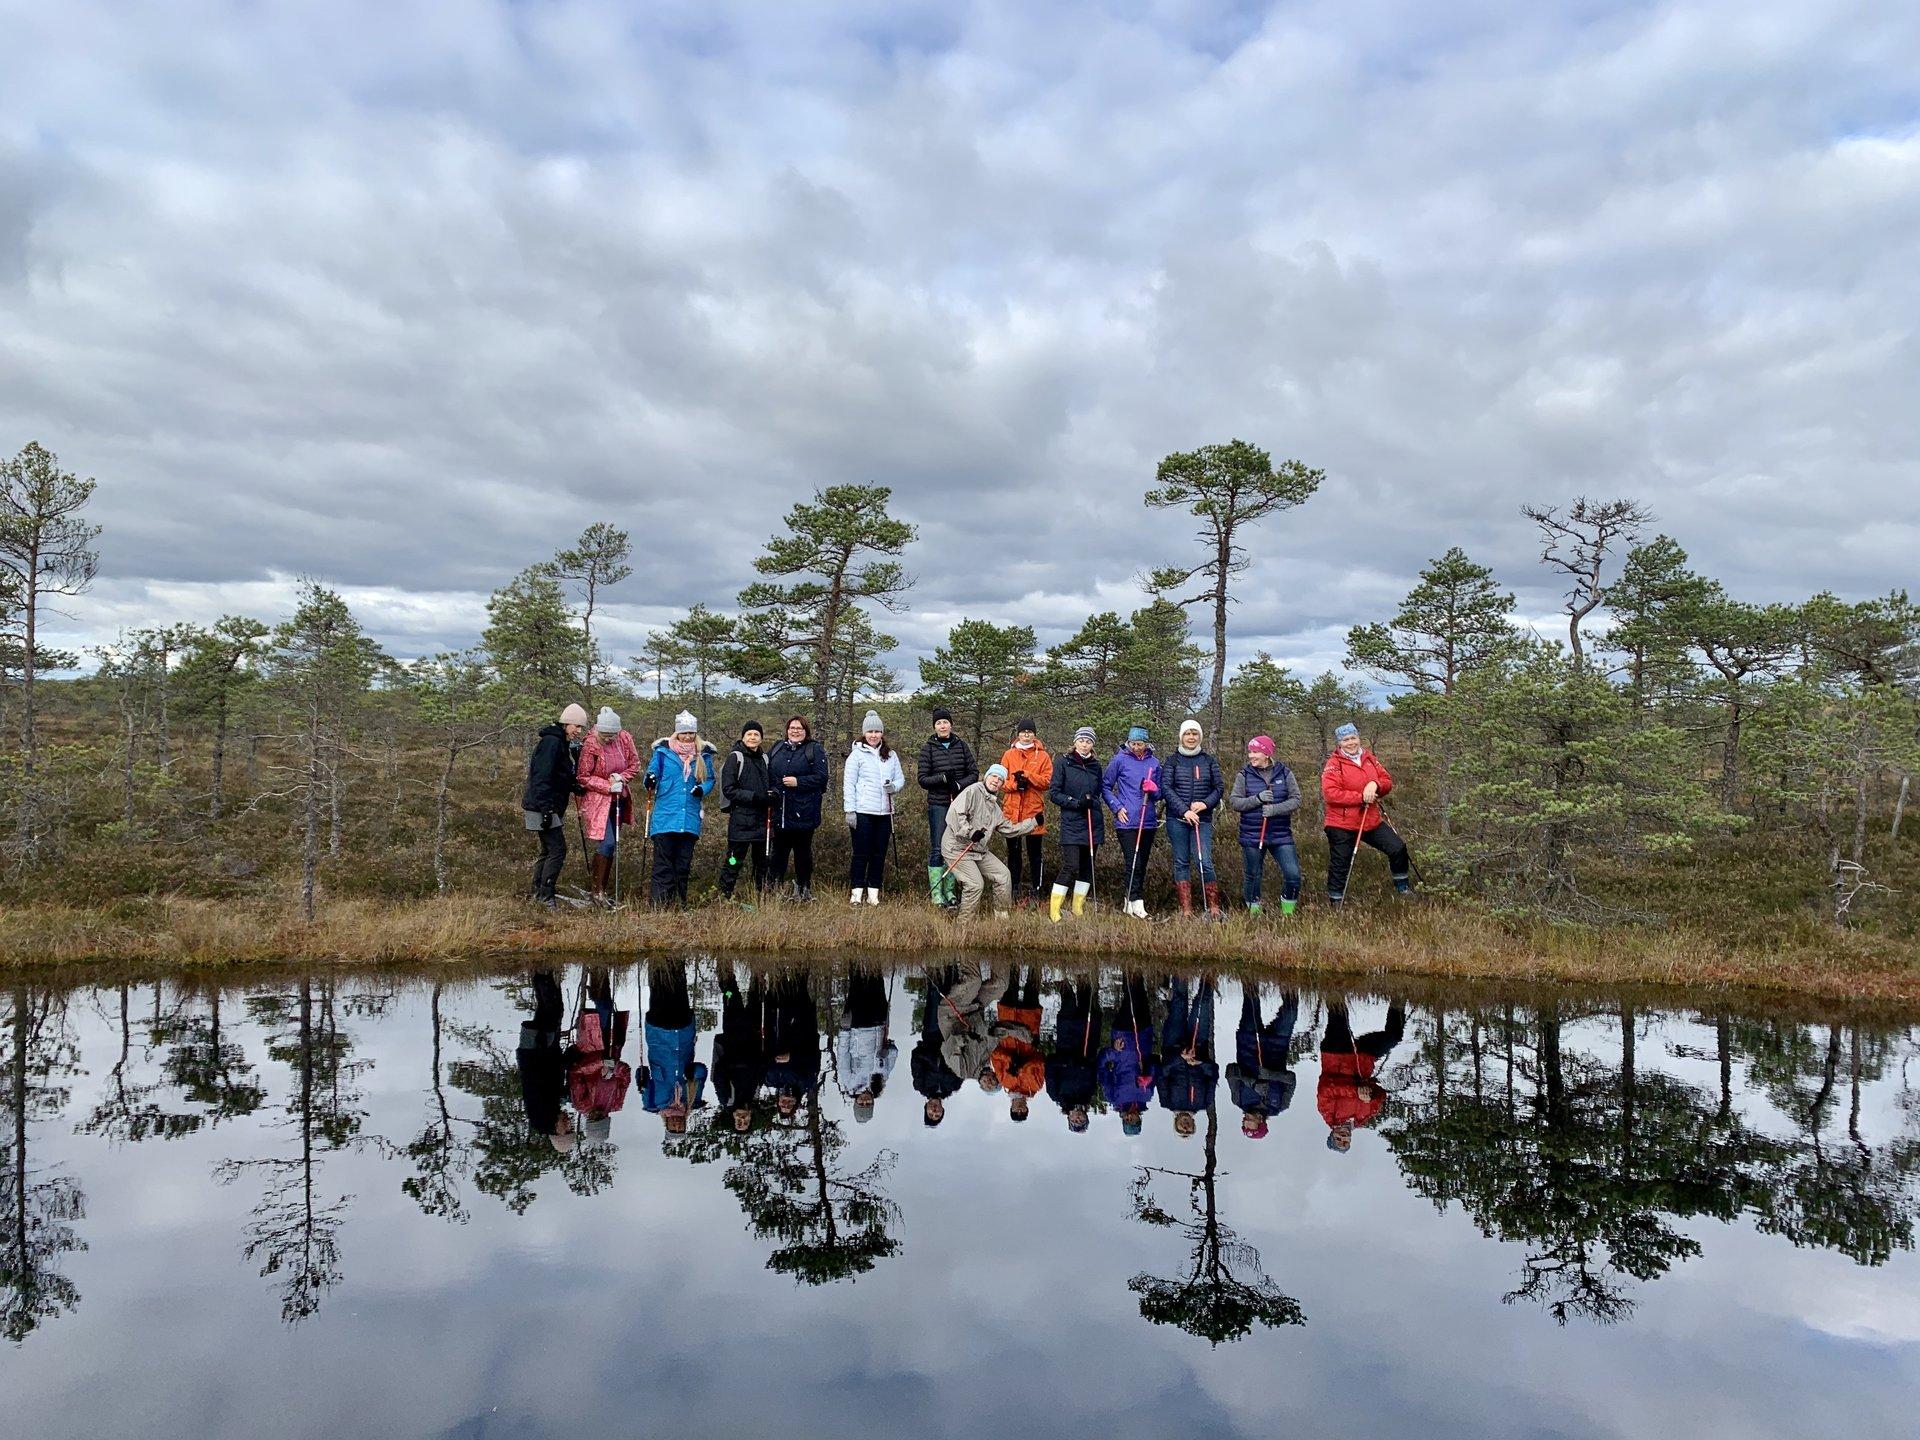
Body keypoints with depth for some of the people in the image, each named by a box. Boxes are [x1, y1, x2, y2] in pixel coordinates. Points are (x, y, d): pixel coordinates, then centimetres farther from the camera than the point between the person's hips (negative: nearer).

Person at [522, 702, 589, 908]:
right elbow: (541, 778, -22)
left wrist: (576, 786, 8)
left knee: (548, 851, 14)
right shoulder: (551, 742, -15)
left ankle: (536, 894, 22)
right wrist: (546, 809, -26)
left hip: (550, 807, 11)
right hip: (543, 807, -11)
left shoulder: (562, 744, 17)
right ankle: (545, 897, -6)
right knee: (557, 850, -10)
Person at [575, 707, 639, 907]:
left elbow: (635, 764, 6)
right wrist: (608, 786, -19)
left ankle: (596, 888, 20)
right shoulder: (590, 745, -16)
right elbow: (582, 777, -11)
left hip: (618, 799, 6)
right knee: (607, 843, -15)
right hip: (597, 800, -6)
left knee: (611, 846, 9)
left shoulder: (625, 739, -3)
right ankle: (596, 890, -5)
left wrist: (621, 777, -13)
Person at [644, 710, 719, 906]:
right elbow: (652, 772, 2)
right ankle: (660, 902, -2)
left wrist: (702, 789, -9)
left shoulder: (703, 754, 8)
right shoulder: (663, 751, 1)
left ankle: (680, 902, 19)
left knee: (684, 862, 10)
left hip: (690, 816, 3)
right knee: (663, 861, -4)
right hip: (665, 815, -3)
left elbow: (710, 778, 13)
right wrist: (650, 780, -21)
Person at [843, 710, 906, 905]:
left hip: (885, 813, 4)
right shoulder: (856, 754, -1)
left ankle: (874, 893, 13)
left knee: (879, 854, 6)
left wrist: (894, 786, -10)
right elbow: (848, 783, -4)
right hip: (862, 812, -4)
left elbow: (901, 778, 14)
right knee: (861, 853, -1)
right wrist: (850, 810, -10)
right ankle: (857, 892, 6)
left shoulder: (891, 755, 13)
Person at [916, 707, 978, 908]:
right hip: (938, 805, -3)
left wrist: (959, 784, -13)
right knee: (937, 849, -3)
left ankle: (950, 890, 18)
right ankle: (936, 893, 2)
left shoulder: (962, 746, 6)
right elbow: (923, 780, -3)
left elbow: (974, 773, 5)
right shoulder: (928, 749, 0)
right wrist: (943, 778, -18)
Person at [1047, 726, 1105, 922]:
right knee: (1070, 867, -13)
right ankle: (1053, 911, -7)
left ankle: (1078, 909, 16)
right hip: (1071, 824, -5)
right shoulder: (1064, 764, 1)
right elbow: (1053, 793, -3)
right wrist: (1075, 802, -14)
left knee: (1087, 868, 7)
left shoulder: (1095, 766, 13)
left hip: (1093, 824, 5)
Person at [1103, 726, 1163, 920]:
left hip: (1148, 822, 4)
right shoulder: (1120, 759, -2)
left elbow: (1159, 795, 16)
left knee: (1141, 865, 10)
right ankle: (1136, 903, -12)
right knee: (1133, 864, -13)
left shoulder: (1154, 762, 8)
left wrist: (1154, 789, -7)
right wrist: (1117, 807, -7)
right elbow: (1105, 786, 4)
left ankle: (1130, 903, 20)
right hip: (1126, 821, -4)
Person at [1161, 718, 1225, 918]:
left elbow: (1220, 787, 9)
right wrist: (1184, 811, -14)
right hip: (1177, 819, 0)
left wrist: (1205, 803, -9)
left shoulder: (1209, 761, 11)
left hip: (1203, 819, 0)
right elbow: (1166, 788, -4)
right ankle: (1186, 911, 5)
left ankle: (1214, 909, -2)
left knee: (1204, 862, -11)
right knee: (1181, 863, 2)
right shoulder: (1172, 761, 6)